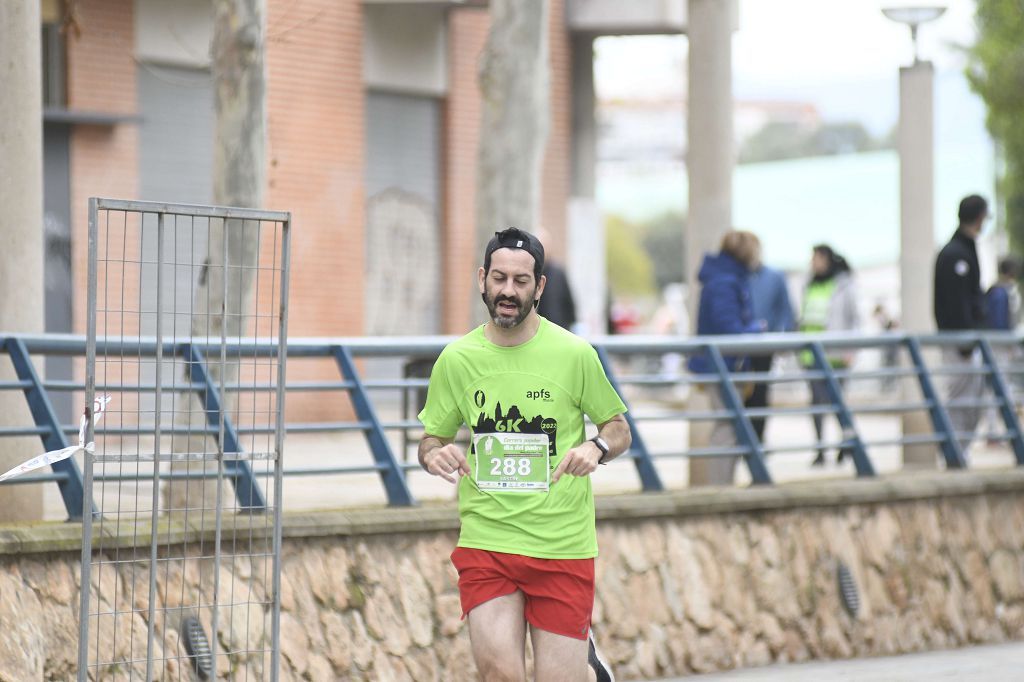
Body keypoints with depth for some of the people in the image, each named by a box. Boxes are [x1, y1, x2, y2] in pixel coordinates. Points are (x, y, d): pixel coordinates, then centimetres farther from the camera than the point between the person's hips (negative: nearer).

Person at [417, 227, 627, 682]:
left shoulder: (574, 354, -3)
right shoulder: (456, 358, 3)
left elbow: (618, 427, 8)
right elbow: (432, 439, 13)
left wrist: (596, 447, -14)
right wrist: (434, 455, -11)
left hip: (563, 546, -1)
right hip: (485, 540, 1)